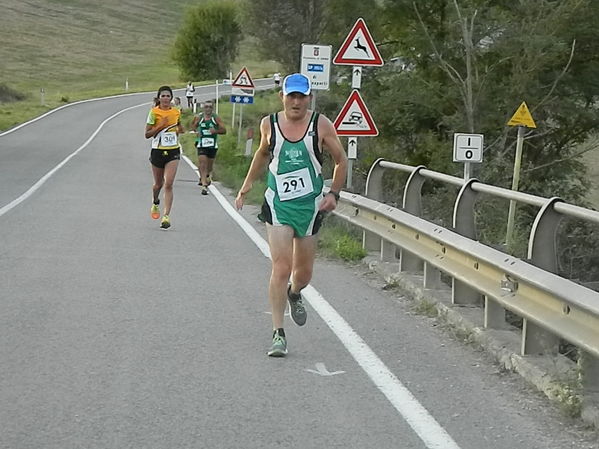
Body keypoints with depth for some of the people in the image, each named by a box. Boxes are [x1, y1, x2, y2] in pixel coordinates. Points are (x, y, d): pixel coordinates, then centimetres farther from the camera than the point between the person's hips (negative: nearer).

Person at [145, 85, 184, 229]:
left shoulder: (176, 112, 5)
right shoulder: (154, 112, -6)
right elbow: (147, 134, -8)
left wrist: (179, 130, 6)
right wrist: (160, 126, -19)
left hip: (173, 151, 1)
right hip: (157, 151, -1)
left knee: (168, 184, -12)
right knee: (158, 184, 14)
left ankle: (166, 216, -14)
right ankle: (155, 203, 47)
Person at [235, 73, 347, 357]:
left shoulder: (321, 126, -5)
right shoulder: (269, 125, 0)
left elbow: (341, 160, 6)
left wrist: (333, 194, -5)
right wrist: (247, 185, 20)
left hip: (310, 206, 1)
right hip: (278, 205, -1)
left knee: (303, 272, 11)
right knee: (281, 268, -13)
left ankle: (294, 294, 48)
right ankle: (278, 334, -9)